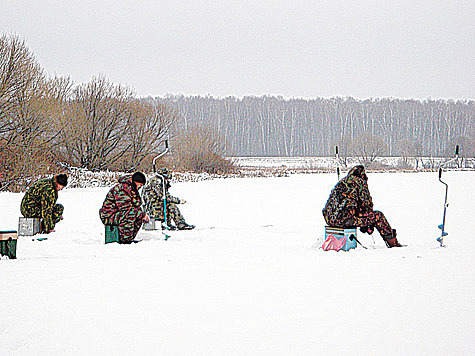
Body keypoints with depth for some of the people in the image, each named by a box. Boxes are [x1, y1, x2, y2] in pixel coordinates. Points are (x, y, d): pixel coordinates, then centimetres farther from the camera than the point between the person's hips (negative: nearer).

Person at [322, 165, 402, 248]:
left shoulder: (342, 182, 24)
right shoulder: (360, 182, 3)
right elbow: (366, 203, 2)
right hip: (345, 219, -8)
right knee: (378, 216, 7)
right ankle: (392, 242, 18)